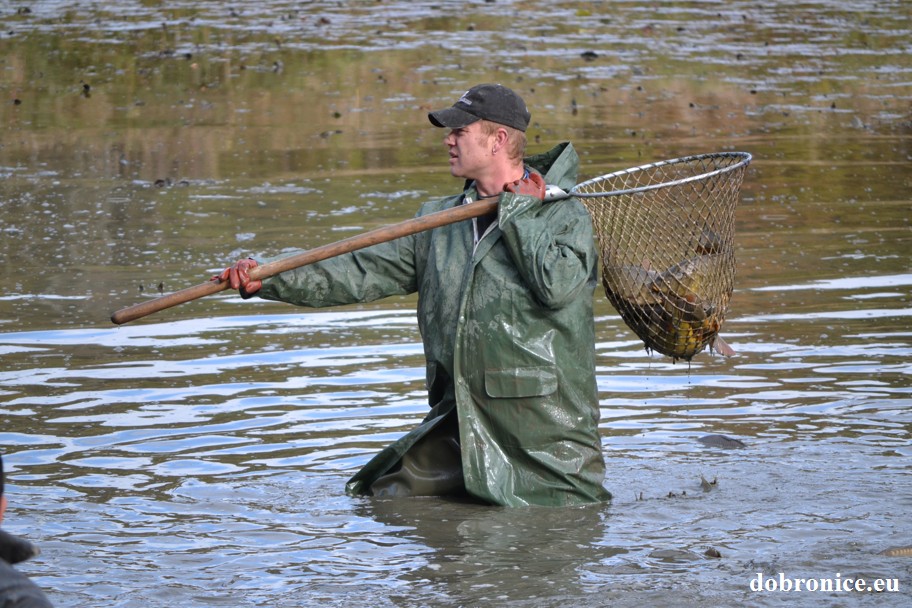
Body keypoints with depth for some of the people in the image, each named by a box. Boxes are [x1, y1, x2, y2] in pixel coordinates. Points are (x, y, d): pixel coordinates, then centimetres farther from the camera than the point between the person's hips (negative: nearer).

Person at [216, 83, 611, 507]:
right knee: (377, 502, 2)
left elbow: (558, 285, -22)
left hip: (542, 428, -5)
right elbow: (364, 273, 7)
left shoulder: (564, 214, -4)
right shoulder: (439, 220, 12)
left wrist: (516, 211, -11)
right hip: (459, 422, 5)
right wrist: (270, 280, -3)